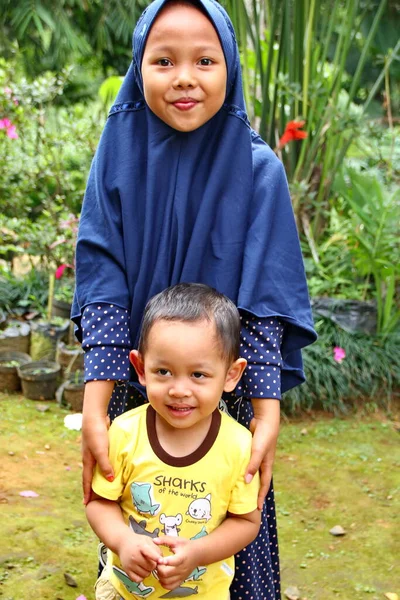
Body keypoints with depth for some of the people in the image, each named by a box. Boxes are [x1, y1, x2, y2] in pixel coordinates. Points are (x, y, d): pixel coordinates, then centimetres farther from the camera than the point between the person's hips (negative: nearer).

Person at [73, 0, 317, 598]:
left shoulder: (257, 168, -9)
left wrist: (267, 413, -21)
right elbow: (103, 283, -12)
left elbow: (263, 298, -12)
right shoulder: (120, 155, -6)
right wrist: (95, 407, -21)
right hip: (131, 389, 1)